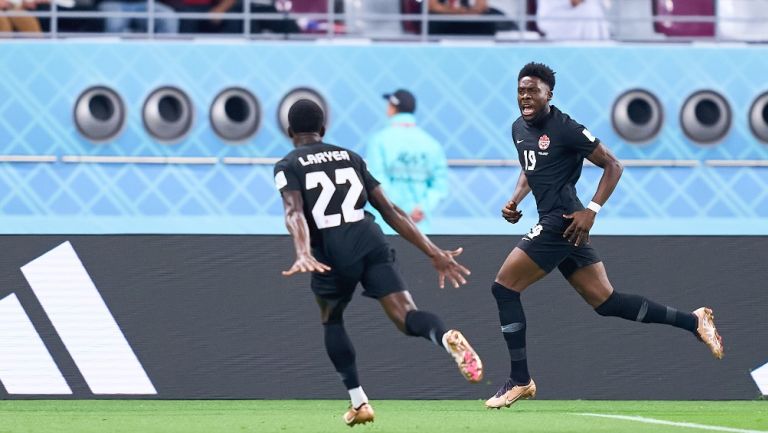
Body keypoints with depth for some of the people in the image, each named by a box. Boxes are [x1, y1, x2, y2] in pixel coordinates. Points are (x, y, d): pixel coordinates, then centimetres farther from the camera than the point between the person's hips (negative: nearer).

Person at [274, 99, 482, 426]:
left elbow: (295, 212, -10)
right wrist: (433, 252, 16)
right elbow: (390, 211, 18)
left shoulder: (288, 166, 12)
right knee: (406, 317, -12)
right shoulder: (349, 157, 23)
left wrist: (303, 254, -28)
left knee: (331, 321, 26)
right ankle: (447, 339, -47)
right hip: (371, 243, 2)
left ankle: (359, 403, 20)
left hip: (333, 253, -2)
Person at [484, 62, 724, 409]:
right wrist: (515, 201, 12)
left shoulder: (564, 129, -12)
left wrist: (591, 211, -16)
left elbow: (612, 166, -8)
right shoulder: (519, 129, 13)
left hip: (561, 222, -9)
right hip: (553, 225, 9)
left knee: (504, 288, -9)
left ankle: (519, 381, -3)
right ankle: (694, 322, 15)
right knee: (607, 302, 10)